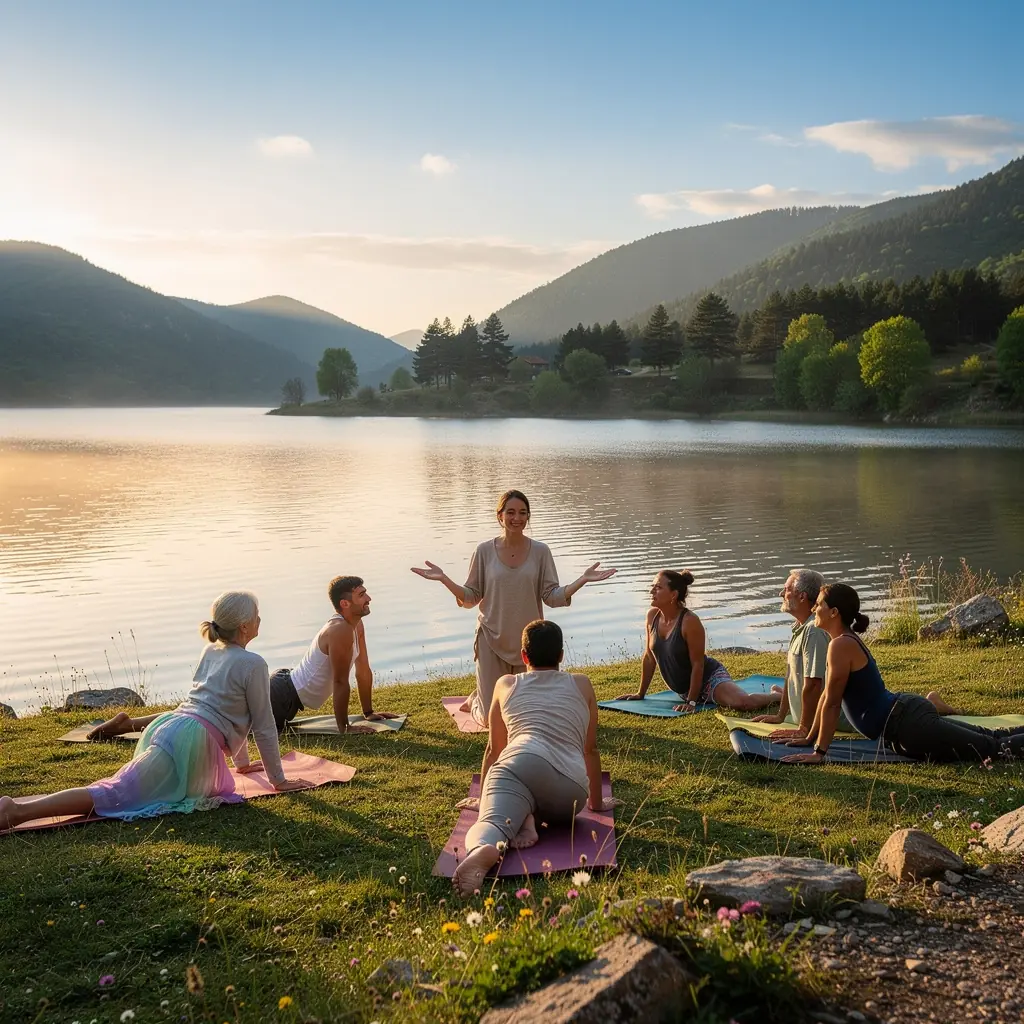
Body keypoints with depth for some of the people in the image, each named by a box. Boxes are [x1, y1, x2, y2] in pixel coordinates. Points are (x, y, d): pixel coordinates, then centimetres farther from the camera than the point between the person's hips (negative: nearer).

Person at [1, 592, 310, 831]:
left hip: (169, 726, 8)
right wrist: (278, 779, 13)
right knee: (116, 794, -15)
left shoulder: (211, 652, 25)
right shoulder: (253, 664, 0)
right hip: (192, 741, -8)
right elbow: (263, 726, 3)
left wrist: (242, 762, 44)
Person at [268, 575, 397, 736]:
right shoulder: (340, 630, -28)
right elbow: (340, 682, -25)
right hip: (284, 695, -10)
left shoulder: (356, 625, 0)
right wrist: (344, 728, -19)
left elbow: (363, 671, 8)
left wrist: (369, 713, 12)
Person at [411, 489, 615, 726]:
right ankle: (476, 700, 38)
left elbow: (552, 597, -5)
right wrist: (443, 579, -16)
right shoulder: (484, 551, -4)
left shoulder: (540, 552, -3)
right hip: (492, 638, -1)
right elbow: (471, 598, -1)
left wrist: (583, 580, -18)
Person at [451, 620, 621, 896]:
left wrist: (483, 798, 44)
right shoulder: (581, 685, 28)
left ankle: (481, 851, -53)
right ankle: (527, 816, -4)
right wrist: (596, 802, 42)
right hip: (571, 788, 2)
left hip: (519, 762, -2)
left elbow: (493, 748, 33)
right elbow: (591, 749, 32)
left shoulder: (507, 684, 27)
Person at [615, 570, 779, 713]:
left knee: (742, 702, -27)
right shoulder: (652, 615, -4)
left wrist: (692, 702, -21)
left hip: (709, 678, -8)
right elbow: (649, 657, 5)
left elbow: (698, 664, -21)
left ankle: (780, 696, 2)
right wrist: (641, 693, 9)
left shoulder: (690, 621, -24)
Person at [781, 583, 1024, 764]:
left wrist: (819, 752, -14)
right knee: (989, 738, 19)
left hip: (907, 724, -10)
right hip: (907, 713, 10)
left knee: (996, 749, -8)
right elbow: (826, 697, 18)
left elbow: (832, 703, -18)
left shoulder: (841, 645, -18)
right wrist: (810, 738, 21)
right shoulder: (848, 640, 12)